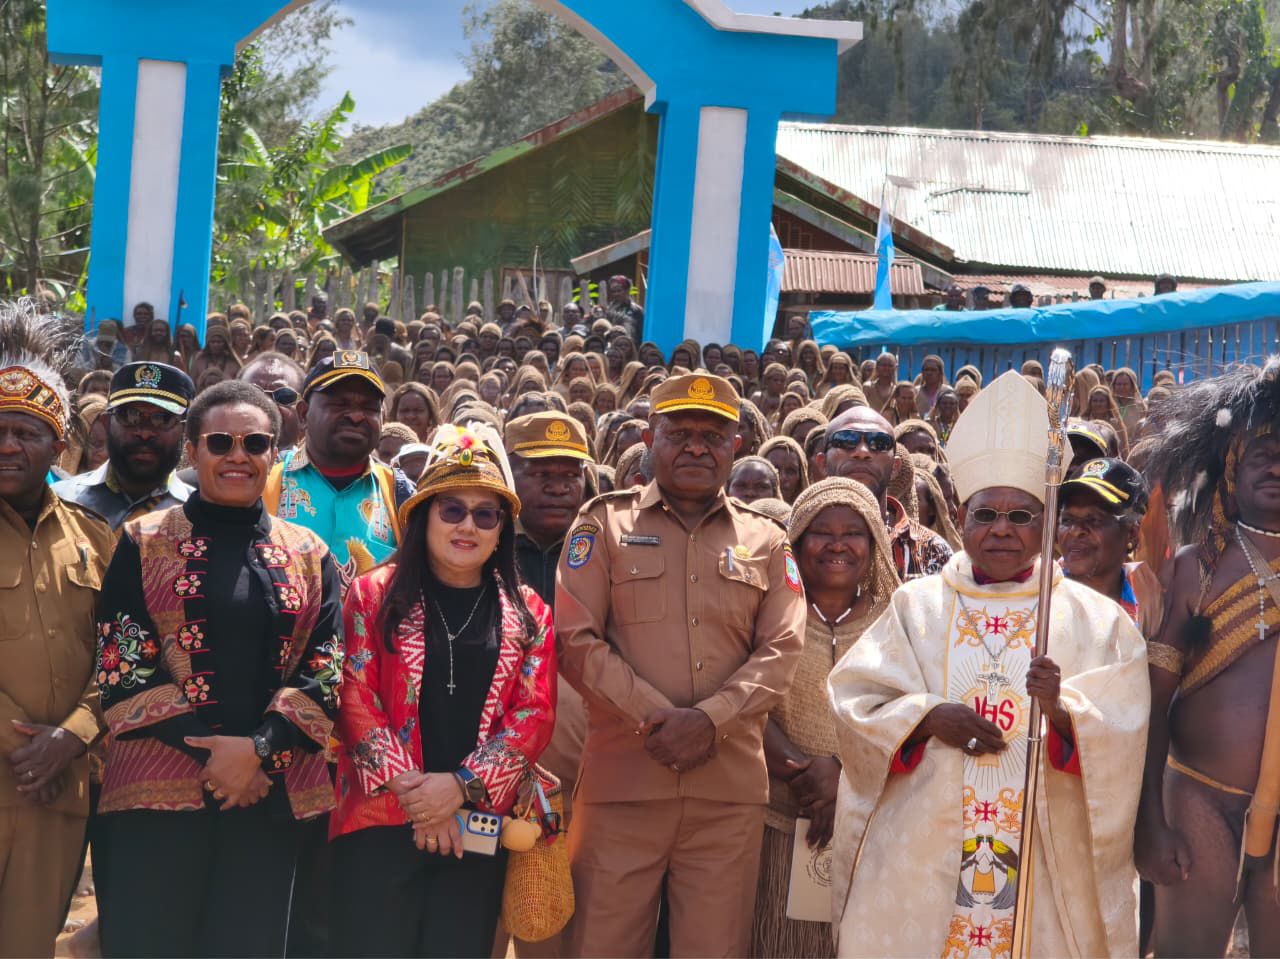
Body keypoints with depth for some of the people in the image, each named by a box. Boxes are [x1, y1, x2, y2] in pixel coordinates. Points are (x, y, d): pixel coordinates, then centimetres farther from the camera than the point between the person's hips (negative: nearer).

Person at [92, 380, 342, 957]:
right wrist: (209, 753, -11)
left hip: (272, 795, 2)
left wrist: (259, 749, -12)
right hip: (159, 791, -2)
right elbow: (122, 666, -3)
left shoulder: (308, 556, 11)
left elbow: (328, 671, 3)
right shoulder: (144, 542, 5)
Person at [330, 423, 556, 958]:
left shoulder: (527, 614, 10)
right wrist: (412, 791, -13)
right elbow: (355, 696, -3)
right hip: (381, 821, -2)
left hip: (478, 827, 2)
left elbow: (535, 712, 1)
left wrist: (460, 786, -12)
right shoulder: (375, 594, 4)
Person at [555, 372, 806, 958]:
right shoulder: (606, 523, 7)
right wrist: (656, 718, -11)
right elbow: (576, 639, -2)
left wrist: (710, 720, -13)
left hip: (729, 790, 2)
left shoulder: (765, 541, 13)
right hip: (622, 779, -2)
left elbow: (781, 650, 4)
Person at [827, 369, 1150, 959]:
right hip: (921, 852, 1)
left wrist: (1061, 711, -22)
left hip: (1046, 857, -1)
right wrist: (926, 715, -14)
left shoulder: (1093, 620, 4)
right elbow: (853, 702, 2)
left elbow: (1122, 738, -4)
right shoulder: (918, 606, 7)